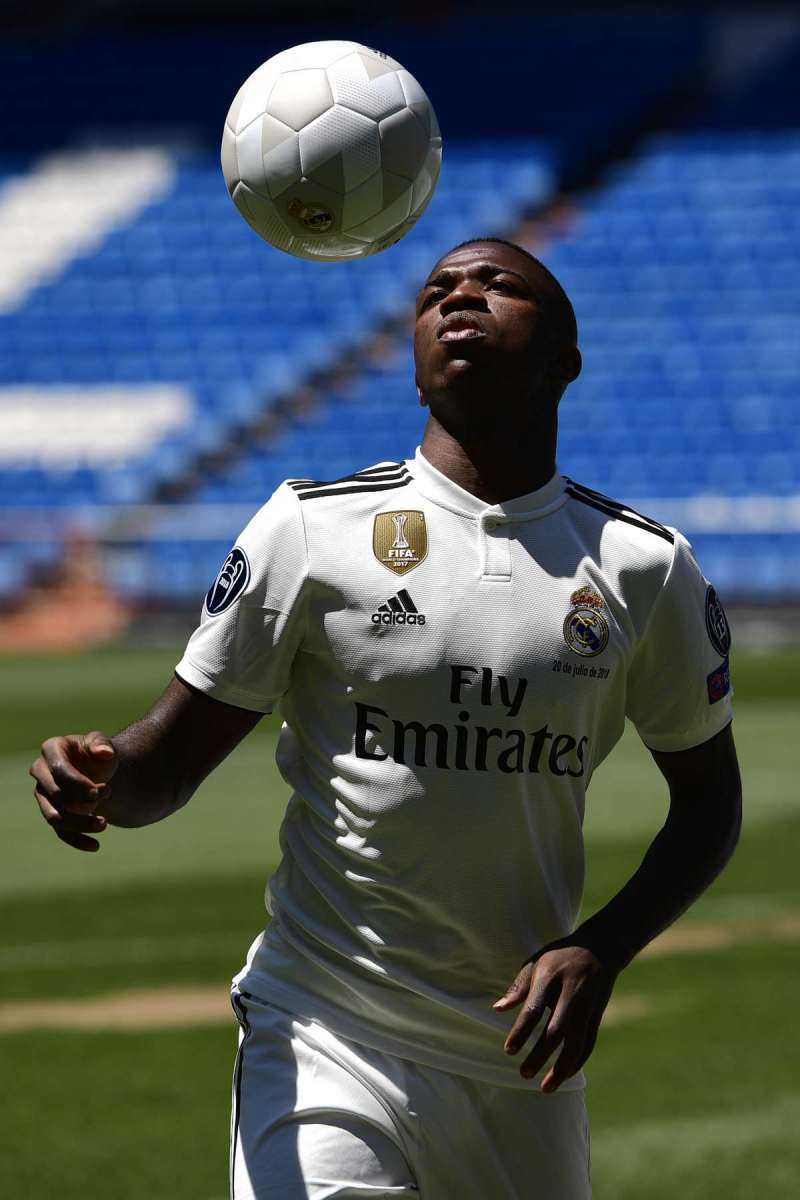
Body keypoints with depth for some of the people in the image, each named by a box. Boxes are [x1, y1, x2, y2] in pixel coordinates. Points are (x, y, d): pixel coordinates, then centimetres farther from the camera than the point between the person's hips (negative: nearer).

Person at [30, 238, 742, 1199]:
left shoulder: (644, 568, 1)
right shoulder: (312, 527, -2)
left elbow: (708, 797, 11)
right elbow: (174, 755, 1)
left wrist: (598, 952, -6)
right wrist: (99, 780, -24)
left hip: (520, 1057, 2)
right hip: (323, 1039, -2)